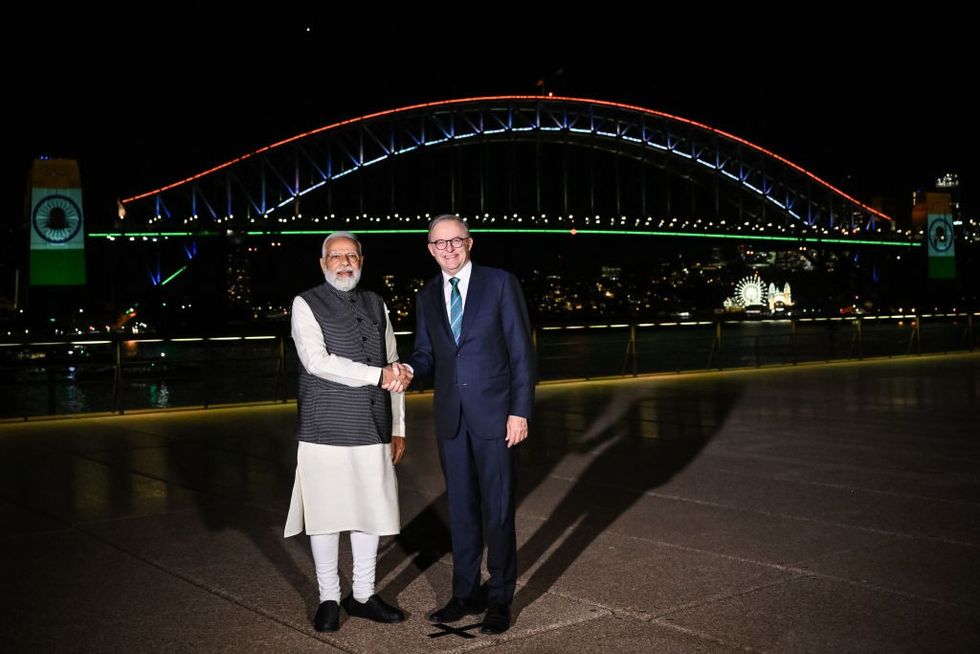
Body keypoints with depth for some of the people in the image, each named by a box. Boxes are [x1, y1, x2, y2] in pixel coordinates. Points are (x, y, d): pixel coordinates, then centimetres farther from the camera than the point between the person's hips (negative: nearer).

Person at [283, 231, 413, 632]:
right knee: (326, 515, 3)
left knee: (371, 513, 9)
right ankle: (329, 599, 19)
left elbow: (394, 371, 14)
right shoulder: (307, 305, -2)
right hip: (327, 431, -4)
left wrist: (398, 428, 10)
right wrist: (378, 375, -18)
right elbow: (317, 362, -16)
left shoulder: (376, 305, 12)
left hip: (374, 431, 4)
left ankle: (363, 595, 23)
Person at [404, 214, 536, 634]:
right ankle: (466, 594, 25)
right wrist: (409, 369, -12)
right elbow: (427, 354, 13)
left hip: (494, 414, -4)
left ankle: (500, 599, 16)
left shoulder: (500, 284, -4)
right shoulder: (427, 297, 9)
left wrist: (520, 411, -11)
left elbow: (521, 351, -6)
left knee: (498, 509, 4)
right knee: (461, 509, 12)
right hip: (451, 418, 4)